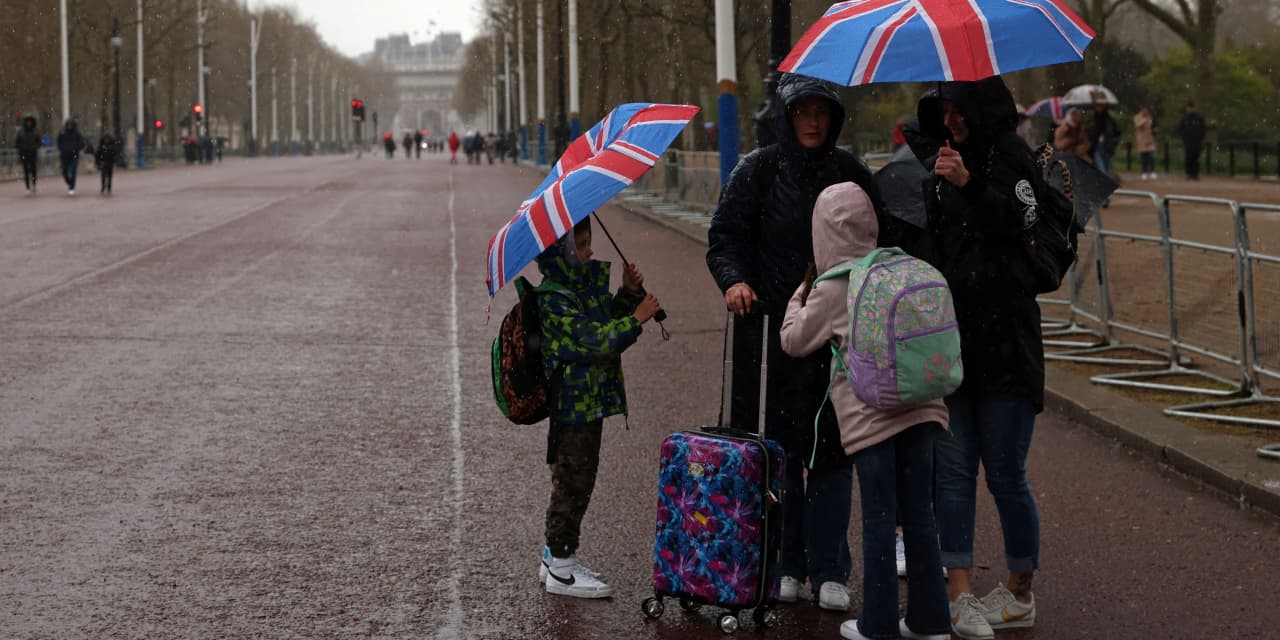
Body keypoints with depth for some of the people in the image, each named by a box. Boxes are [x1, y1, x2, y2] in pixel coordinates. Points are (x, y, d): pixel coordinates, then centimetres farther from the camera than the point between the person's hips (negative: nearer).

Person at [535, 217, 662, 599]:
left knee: (578, 481, 16)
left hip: (590, 401, 10)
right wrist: (637, 318, -22)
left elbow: (608, 318, 23)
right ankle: (560, 569, 6)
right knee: (571, 483, -2)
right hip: (572, 406, -10)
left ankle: (557, 558, 26)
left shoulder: (587, 283, 10)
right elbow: (595, 340, -26)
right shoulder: (554, 299, -21)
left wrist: (629, 293, 7)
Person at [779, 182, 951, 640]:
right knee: (919, 514, 11)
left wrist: (799, 295, 22)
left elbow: (794, 341, 8)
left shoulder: (832, 289, -5)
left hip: (868, 415, -4)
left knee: (878, 518, 1)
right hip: (919, 407, 4)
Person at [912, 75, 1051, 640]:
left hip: (1005, 338, -5)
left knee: (1005, 475, 1)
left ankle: (1020, 594, 16)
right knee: (952, 470, 2)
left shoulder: (1014, 160, -5)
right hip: (947, 337, 5)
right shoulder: (936, 169, 12)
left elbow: (1020, 221, -21)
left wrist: (969, 185, -31)